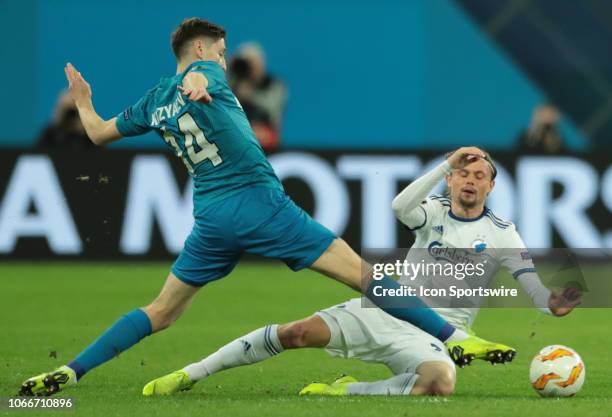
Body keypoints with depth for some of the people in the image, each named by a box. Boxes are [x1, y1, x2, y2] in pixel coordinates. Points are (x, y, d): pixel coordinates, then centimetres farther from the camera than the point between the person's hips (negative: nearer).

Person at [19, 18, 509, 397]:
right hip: (260, 203, -5)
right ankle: (453, 336, -14)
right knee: (361, 272, -8)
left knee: (161, 312, 16)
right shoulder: (204, 74, 1)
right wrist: (200, 85, -47)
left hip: (211, 220, 5)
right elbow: (200, 79, -23)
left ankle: (68, 373, 4)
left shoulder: (155, 101, 16)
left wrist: (83, 101, 45)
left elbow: (99, 133, 26)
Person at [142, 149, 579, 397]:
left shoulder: (500, 232, 3)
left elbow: (531, 282, -2)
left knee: (442, 381, -40)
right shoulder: (435, 212, 7)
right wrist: (447, 163, -19)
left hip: (432, 335, -2)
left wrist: (553, 305, -24)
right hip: (387, 308, 2)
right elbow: (400, 207, -16)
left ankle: (346, 392, -24)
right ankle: (190, 375, -8)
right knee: (296, 332, -17)